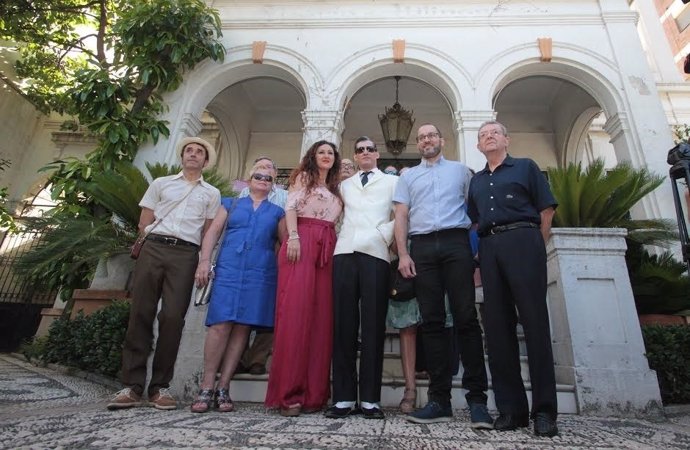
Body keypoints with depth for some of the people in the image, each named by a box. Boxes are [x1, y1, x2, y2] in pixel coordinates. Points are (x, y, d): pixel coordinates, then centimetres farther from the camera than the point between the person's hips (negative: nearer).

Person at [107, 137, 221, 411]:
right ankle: (132, 385, 2)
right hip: (153, 248, 1)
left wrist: (203, 264, 2)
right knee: (140, 313, -4)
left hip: (186, 255, -1)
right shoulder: (160, 184, 19)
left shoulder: (212, 194, 17)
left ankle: (160, 386, 3)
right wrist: (158, 241, 6)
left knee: (173, 317, -7)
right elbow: (143, 224, 14)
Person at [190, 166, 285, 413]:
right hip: (228, 270, 0)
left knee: (242, 328, -2)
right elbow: (212, 232, 11)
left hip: (261, 274, 1)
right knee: (220, 325, -10)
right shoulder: (231, 204, 19)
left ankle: (223, 389, 5)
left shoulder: (277, 212, 19)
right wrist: (204, 260, -2)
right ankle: (206, 387, -1)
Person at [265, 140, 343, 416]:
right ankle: (288, 393, -11)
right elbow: (290, 207, 1)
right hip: (302, 241, -5)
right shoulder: (303, 177, 15)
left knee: (322, 315, -4)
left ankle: (314, 393, -1)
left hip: (328, 248, 6)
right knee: (295, 311, -14)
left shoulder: (335, 188, 30)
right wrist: (293, 236, -15)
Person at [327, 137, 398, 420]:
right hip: (345, 253, 3)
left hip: (376, 254, -2)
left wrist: (384, 235, -7)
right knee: (343, 325, -1)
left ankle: (370, 399, 2)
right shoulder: (344, 185, 25)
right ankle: (344, 397, 4)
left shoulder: (392, 182, 17)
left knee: (373, 326, -3)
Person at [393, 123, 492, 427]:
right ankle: (440, 399, 4)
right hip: (422, 246, 1)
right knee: (432, 321, -1)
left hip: (456, 243, -1)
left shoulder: (460, 170, 19)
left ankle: (477, 399, 1)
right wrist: (403, 254, -1)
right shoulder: (408, 177, 21)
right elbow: (401, 216, 12)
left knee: (466, 318, -6)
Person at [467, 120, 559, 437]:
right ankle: (510, 408, 6)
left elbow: (546, 210, 6)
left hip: (522, 239, -4)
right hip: (489, 248, 4)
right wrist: (481, 256, 9)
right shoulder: (476, 181, 25)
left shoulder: (526, 167, 14)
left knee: (534, 320, -8)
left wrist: (535, 248, 0)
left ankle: (544, 410, -1)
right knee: (496, 325, -1)